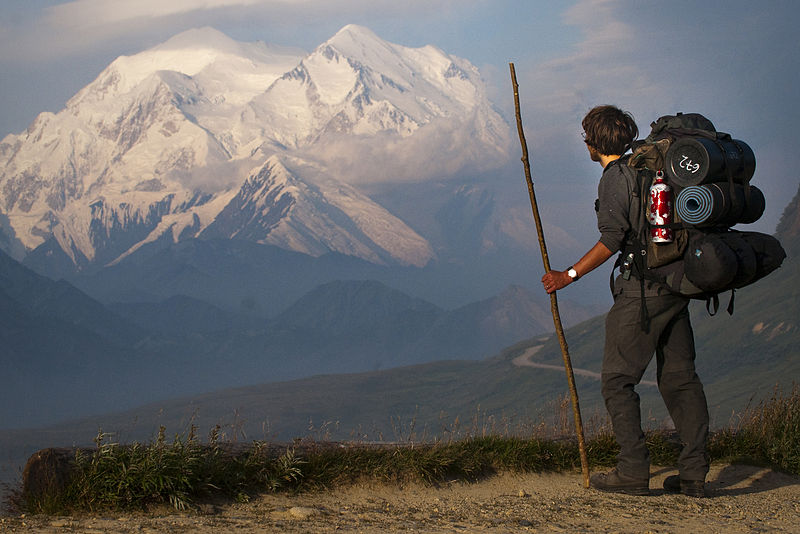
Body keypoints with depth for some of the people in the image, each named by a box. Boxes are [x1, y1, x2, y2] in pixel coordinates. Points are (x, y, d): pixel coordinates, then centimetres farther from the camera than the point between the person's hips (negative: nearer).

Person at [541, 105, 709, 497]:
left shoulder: (614, 178, -10)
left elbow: (612, 240, -17)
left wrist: (569, 275, -11)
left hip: (642, 288, -8)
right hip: (676, 286, 8)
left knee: (617, 380, -1)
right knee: (679, 377, 8)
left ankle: (633, 471, -5)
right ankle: (694, 472, 6)